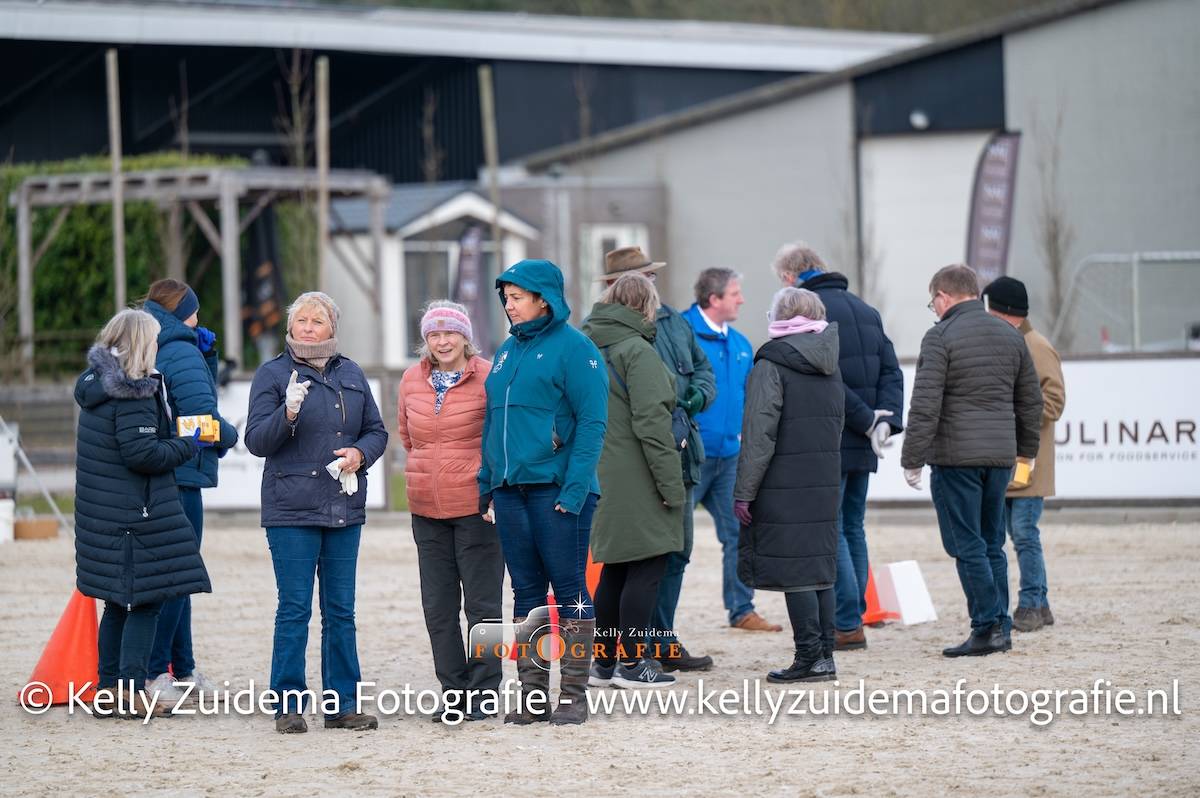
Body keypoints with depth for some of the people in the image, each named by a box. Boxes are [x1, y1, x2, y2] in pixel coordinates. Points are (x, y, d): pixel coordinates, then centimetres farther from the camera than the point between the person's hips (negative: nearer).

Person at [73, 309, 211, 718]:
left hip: (103, 512, 10)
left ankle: (109, 684, 21)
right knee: (145, 601, -4)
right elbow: (141, 454, -22)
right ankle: (131, 692, -5)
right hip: (136, 513, -10)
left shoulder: (97, 385, 11)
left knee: (118, 602, 16)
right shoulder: (132, 395, -18)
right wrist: (187, 446, -8)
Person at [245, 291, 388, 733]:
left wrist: (360, 453, -5)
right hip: (291, 512, -4)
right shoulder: (272, 374, -1)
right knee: (294, 609, -4)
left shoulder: (351, 374, 12)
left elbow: (376, 430, 16)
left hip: (345, 509, 4)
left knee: (341, 610, 8)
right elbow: (256, 440, -6)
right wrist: (288, 414, -24)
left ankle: (342, 704, 13)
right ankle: (288, 706, 1)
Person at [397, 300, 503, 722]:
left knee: (482, 604, 0)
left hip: (476, 507, -5)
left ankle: (483, 693, 7)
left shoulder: (488, 377, -8)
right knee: (438, 607, 8)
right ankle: (453, 691, 16)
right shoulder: (412, 380, 7)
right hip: (427, 509, 5)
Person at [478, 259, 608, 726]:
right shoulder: (508, 351, 15)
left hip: (557, 489, -7)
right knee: (526, 591, 9)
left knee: (570, 588, -1)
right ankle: (532, 694, 13)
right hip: (511, 490, 7)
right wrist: (486, 482, 13)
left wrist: (575, 486, -18)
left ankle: (574, 694, 3)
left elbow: (592, 422, -12)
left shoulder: (573, 347, -7)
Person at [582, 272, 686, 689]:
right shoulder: (637, 351, -13)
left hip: (601, 478, 8)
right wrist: (671, 483, -15)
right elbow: (651, 421, -18)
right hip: (636, 480, -8)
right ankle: (632, 662, -1)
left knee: (615, 568, 16)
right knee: (647, 566, -2)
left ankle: (604, 661, 19)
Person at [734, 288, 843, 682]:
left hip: (783, 486, -7)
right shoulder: (830, 368, 14)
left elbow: (759, 435, -14)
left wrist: (744, 491, -11)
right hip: (825, 482, 7)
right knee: (820, 567, 11)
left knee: (793, 571, -5)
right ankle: (824, 655, 13)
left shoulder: (772, 364, -10)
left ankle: (810, 657, -6)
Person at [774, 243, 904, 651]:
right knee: (853, 529, 15)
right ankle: (855, 618, 16)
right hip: (863, 446, 8)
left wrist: (868, 421, -13)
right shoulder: (865, 310, 15)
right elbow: (891, 370, 8)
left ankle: (847, 624, -7)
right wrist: (886, 420, -2)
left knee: (829, 531, -4)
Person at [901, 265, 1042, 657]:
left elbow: (925, 405, -13)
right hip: (1000, 456, 6)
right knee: (991, 544, 14)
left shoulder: (941, 337, -8)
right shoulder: (1011, 335, 12)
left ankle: (987, 626, -7)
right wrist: (1026, 449, 27)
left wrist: (913, 459, -8)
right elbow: (1031, 400, 17)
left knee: (967, 545, -3)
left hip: (955, 457, -6)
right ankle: (1000, 628, 13)